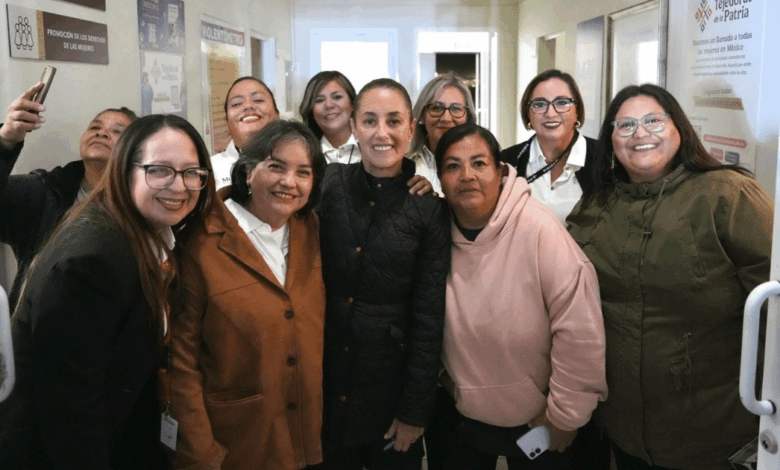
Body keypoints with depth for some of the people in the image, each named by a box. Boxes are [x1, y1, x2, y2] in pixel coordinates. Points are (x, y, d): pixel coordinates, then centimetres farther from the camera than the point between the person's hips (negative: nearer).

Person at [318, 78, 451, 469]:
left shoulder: (429, 208, -8)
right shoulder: (329, 185, -4)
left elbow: (429, 316, -7)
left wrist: (415, 410, -7)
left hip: (390, 380, -1)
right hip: (326, 378, 2)